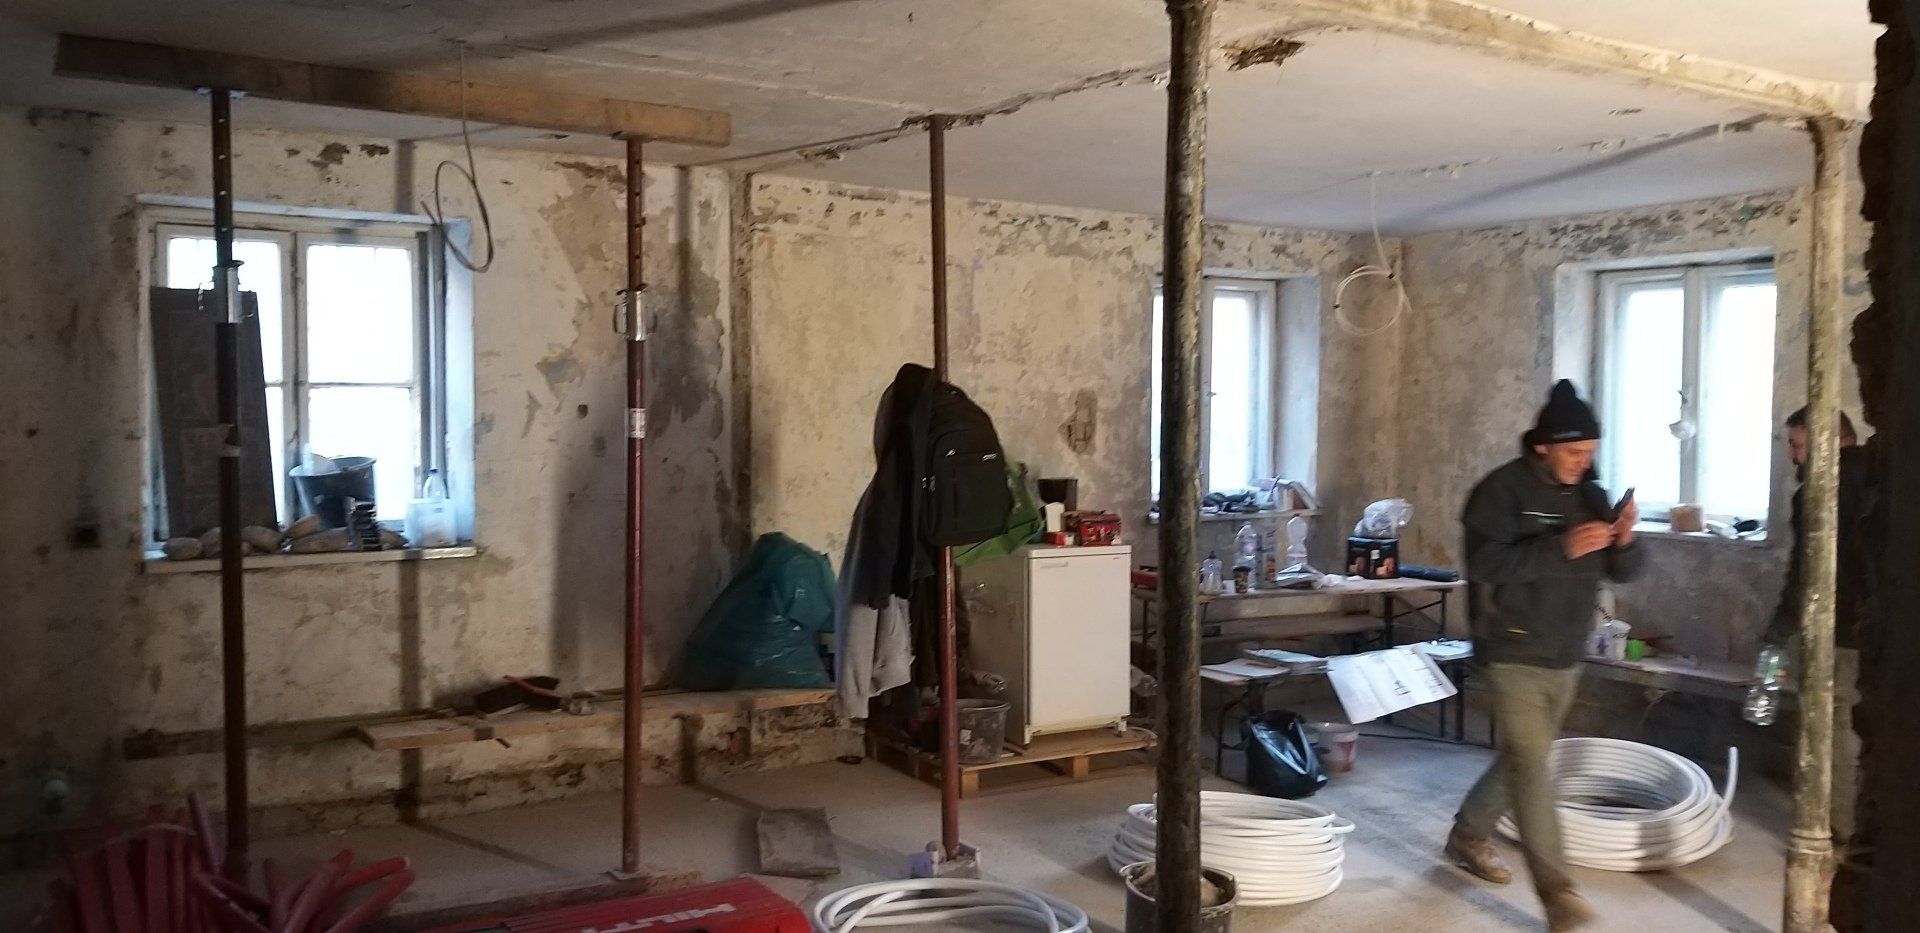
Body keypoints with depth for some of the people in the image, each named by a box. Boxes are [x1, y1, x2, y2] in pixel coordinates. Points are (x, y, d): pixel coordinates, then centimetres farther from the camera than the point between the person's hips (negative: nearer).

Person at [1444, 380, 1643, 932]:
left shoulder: (1591, 495, 7)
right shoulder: (1503, 489, -12)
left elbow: (1621, 573, 8)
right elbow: (1484, 562, -23)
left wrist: (1624, 541, -15)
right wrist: (1561, 547, -29)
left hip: (1566, 657, 7)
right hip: (1514, 653, -7)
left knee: (1524, 758, 16)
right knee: (1530, 762, -12)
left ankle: (1468, 836, 36)